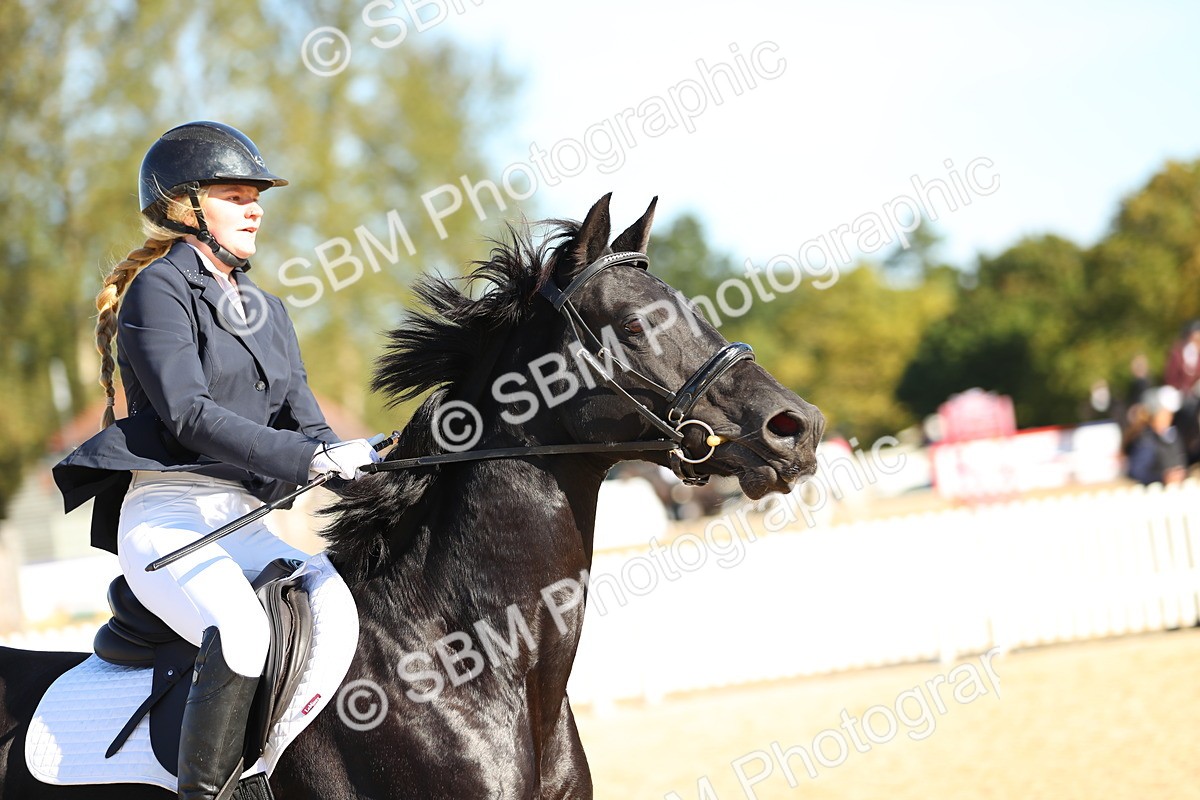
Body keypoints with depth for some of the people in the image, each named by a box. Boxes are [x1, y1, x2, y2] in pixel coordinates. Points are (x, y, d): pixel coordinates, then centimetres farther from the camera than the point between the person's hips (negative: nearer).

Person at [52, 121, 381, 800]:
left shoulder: (268, 312, 21)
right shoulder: (158, 290, -3)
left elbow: (303, 423, 12)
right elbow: (189, 416, -15)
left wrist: (360, 464, -11)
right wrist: (310, 459, -23)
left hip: (242, 524, 8)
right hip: (166, 520, -7)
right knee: (242, 633, -34)